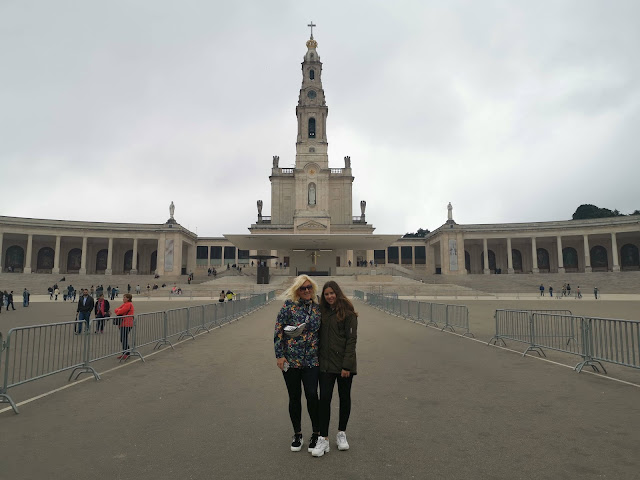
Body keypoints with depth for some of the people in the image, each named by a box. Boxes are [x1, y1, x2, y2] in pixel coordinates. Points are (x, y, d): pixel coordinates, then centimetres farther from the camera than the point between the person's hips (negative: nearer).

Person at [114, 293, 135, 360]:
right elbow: (117, 309, 14)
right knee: (122, 339, 13)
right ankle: (125, 353, 21)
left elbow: (121, 311, -20)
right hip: (123, 324, 10)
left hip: (126, 325, -10)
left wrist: (118, 311, 1)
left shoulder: (129, 304, -13)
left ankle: (127, 353, 0)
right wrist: (118, 311, -7)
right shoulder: (124, 304, 19)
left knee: (124, 339, -7)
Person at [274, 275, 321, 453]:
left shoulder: (318, 306, 5)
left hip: (312, 359, 1)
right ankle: (297, 434, 27)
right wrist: (279, 355, -8)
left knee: (312, 394, -8)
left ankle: (316, 433, 12)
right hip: (290, 359, -1)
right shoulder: (289, 305, -5)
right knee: (294, 397, 9)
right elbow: (278, 330, -5)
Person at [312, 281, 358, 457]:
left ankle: (341, 434, 28)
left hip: (344, 363, -3)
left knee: (344, 397, 10)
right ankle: (323, 439, 6)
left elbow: (351, 339, -11)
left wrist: (347, 365, -16)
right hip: (326, 363, 3)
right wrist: (317, 359, 3)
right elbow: (319, 336, 10)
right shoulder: (322, 312, 8)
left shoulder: (348, 313, -7)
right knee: (324, 398, -2)